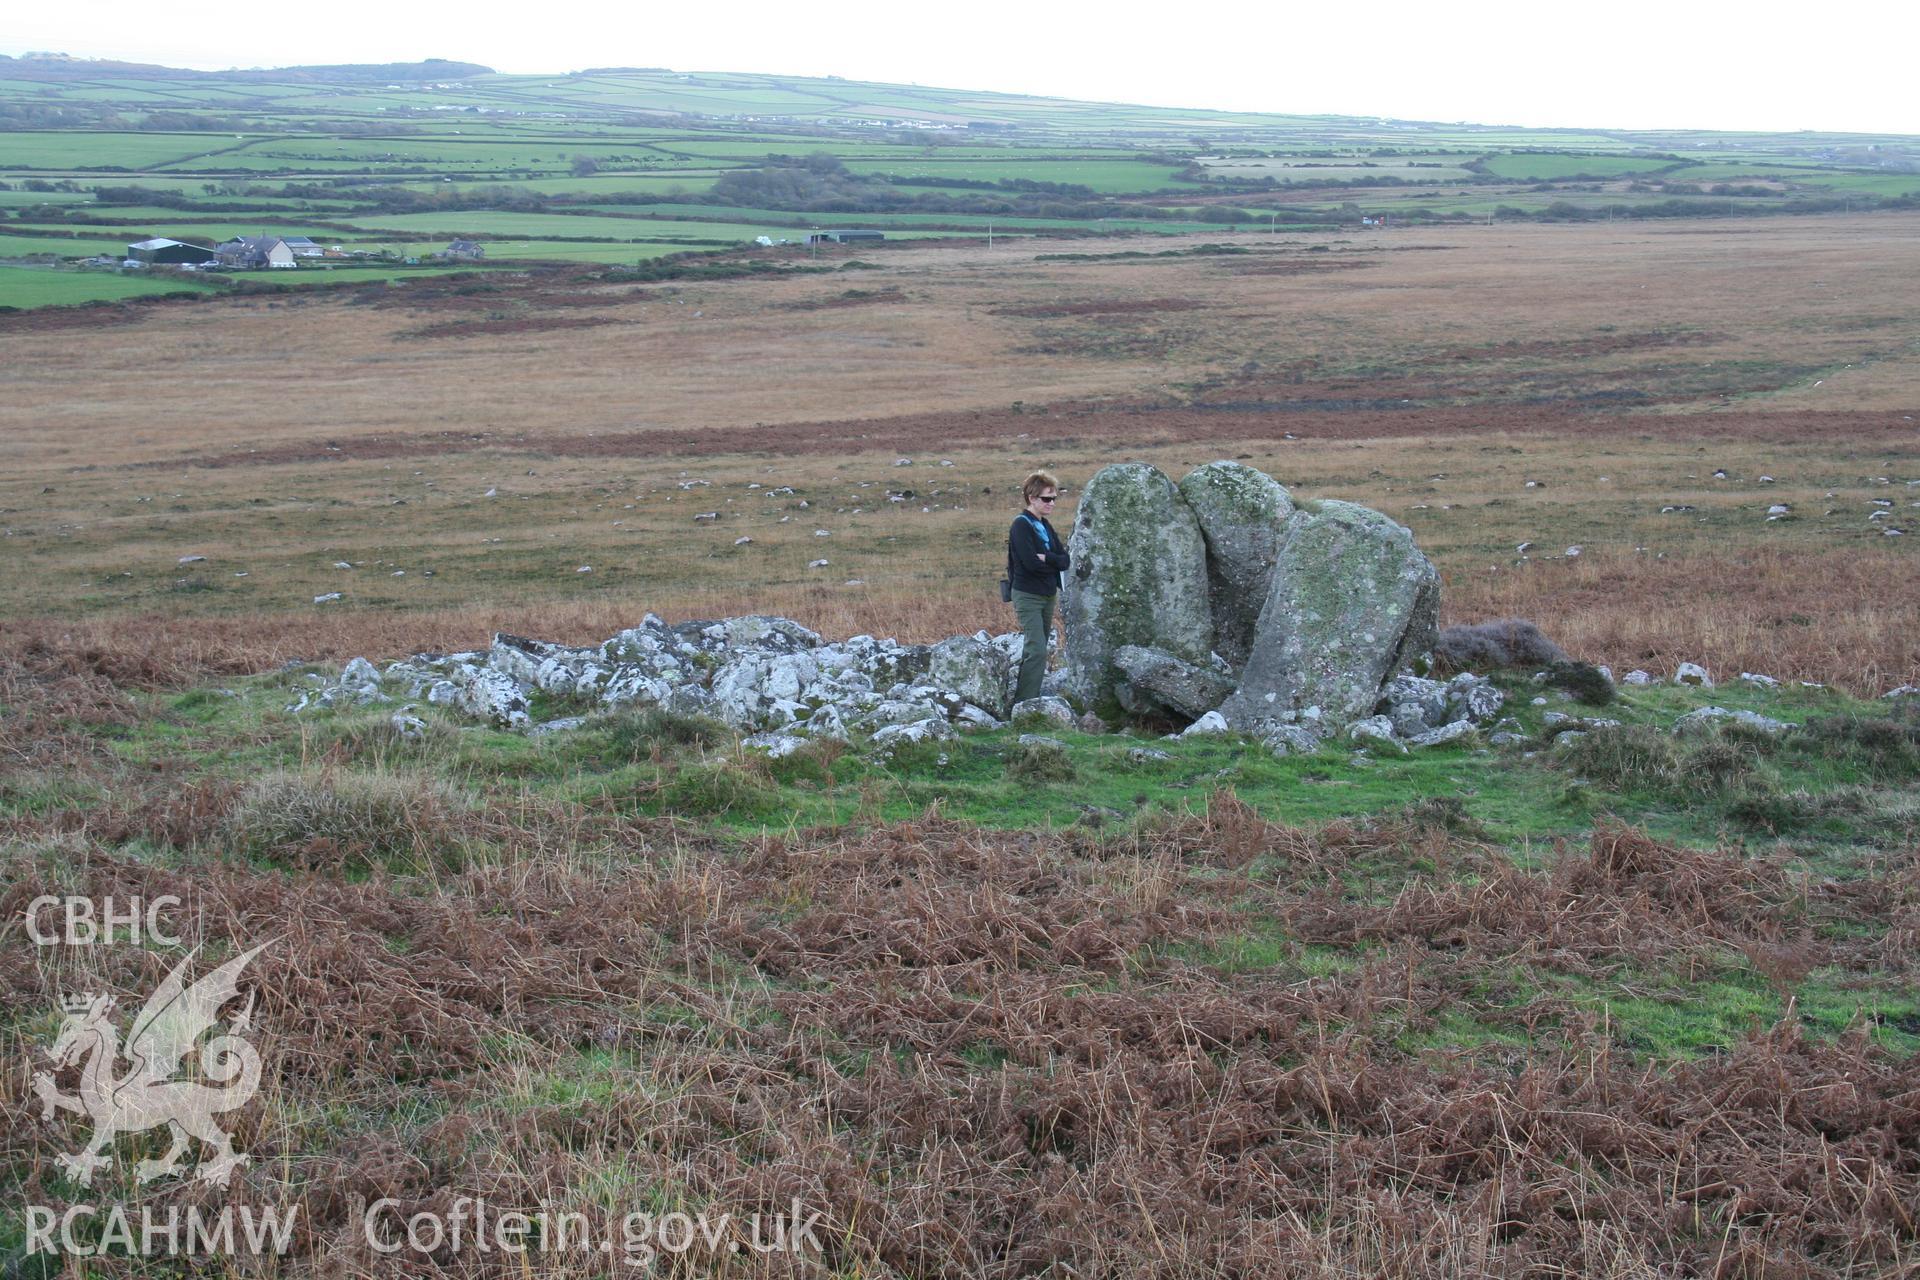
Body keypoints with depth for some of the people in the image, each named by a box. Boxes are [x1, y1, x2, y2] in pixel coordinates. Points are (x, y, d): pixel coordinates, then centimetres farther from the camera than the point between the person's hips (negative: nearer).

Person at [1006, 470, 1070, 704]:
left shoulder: (1045, 526, 13)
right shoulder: (1021, 525, -11)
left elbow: (1066, 560, 5)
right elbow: (1031, 563, -22)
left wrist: (1046, 558, -14)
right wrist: (1056, 561, -5)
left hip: (1048, 595, 8)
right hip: (1028, 596, -8)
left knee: (1035, 650, 12)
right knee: (1037, 651, -16)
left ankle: (1023, 699, 19)